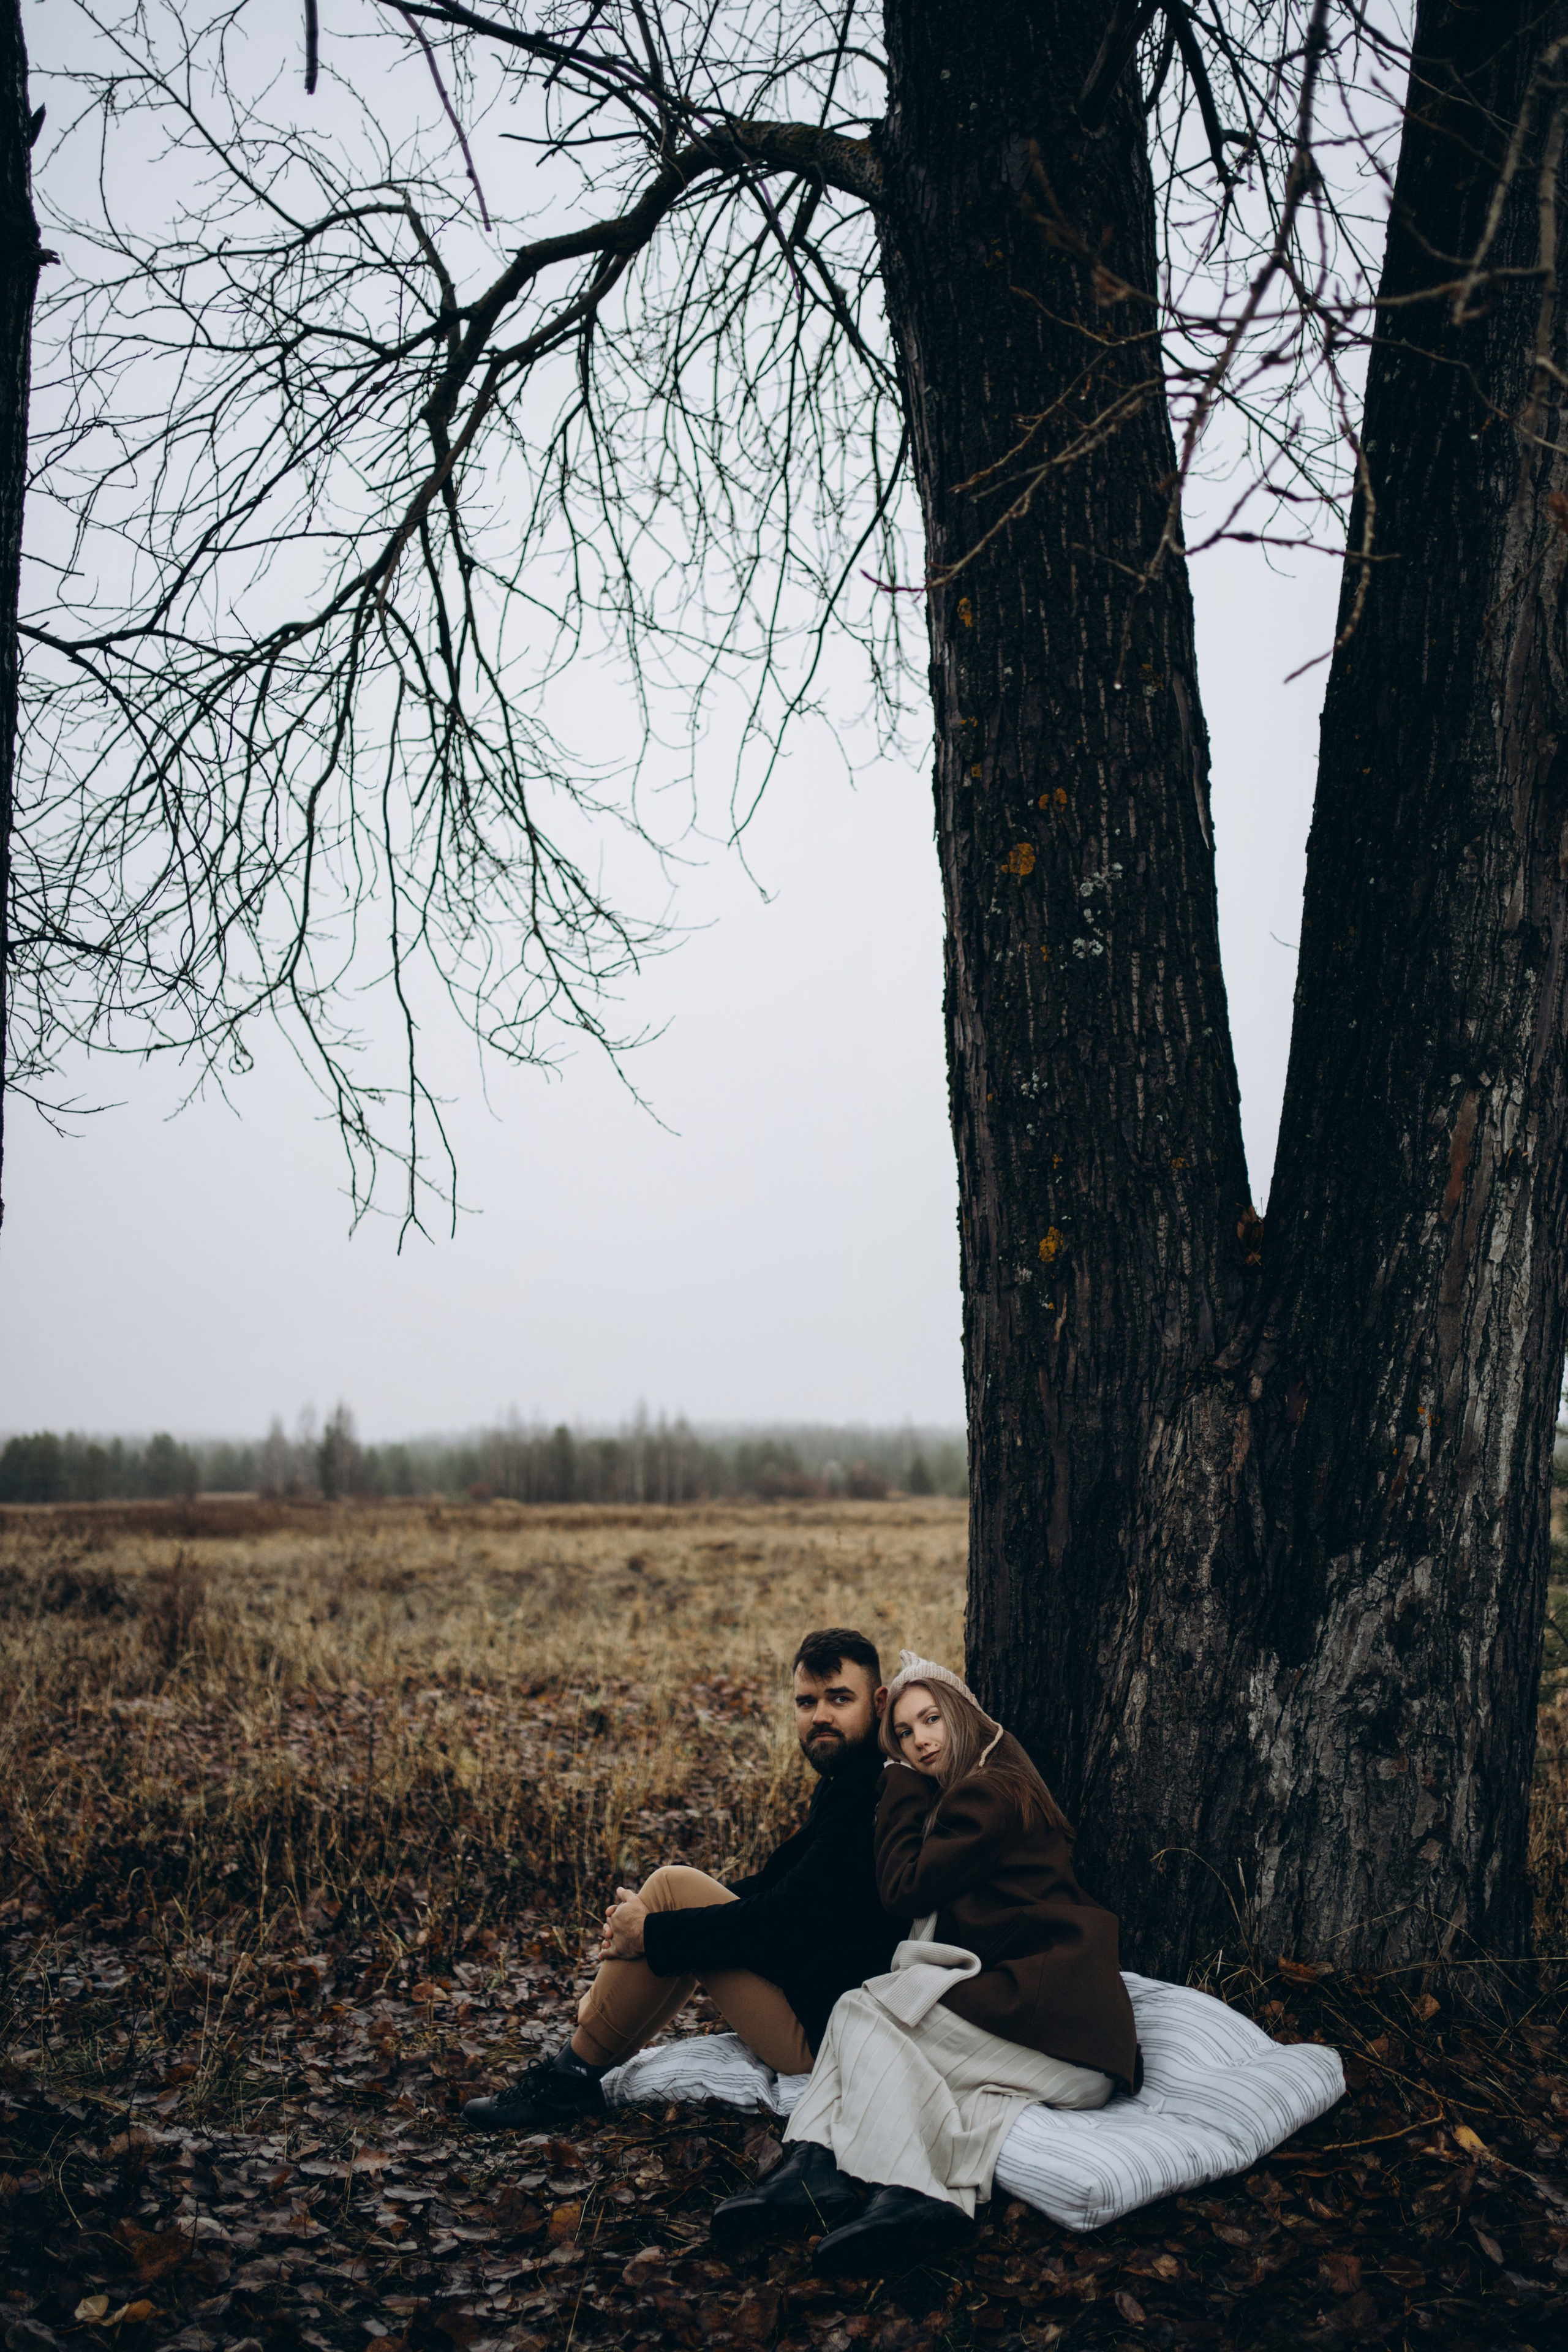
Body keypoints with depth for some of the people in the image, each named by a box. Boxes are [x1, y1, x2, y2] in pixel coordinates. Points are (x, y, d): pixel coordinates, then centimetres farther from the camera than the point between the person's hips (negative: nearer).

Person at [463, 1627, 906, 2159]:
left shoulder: (874, 1794, -20)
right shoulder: (845, 1785, 12)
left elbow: (789, 1916, -24)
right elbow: (777, 1885, 15)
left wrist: (652, 1935, -15)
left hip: (823, 2031, -11)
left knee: (673, 1887, -11)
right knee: (683, 1896, 17)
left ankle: (571, 2077, 2)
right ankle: (575, 2077, 17)